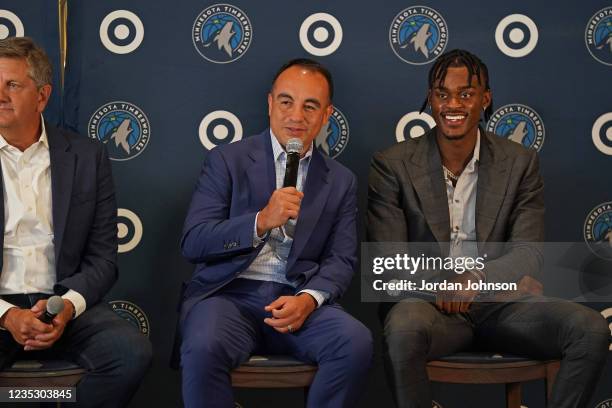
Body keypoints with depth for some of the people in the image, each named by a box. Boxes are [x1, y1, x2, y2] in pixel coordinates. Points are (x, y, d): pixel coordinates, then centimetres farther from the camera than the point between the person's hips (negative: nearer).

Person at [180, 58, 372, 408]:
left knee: (357, 342, -27)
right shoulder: (227, 160, 5)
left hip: (299, 300, 2)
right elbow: (193, 243, -4)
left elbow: (341, 260, 7)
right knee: (204, 348, -34)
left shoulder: (341, 181, 13)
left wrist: (308, 298, -15)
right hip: (230, 294, -2)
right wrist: (262, 221, -19)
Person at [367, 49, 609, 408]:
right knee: (403, 329, -38)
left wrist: (477, 277, -25)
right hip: (429, 303, -2)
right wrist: (504, 279, -13)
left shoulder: (520, 163, 6)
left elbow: (529, 254, 0)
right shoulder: (393, 166, 0)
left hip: (498, 305, 3)